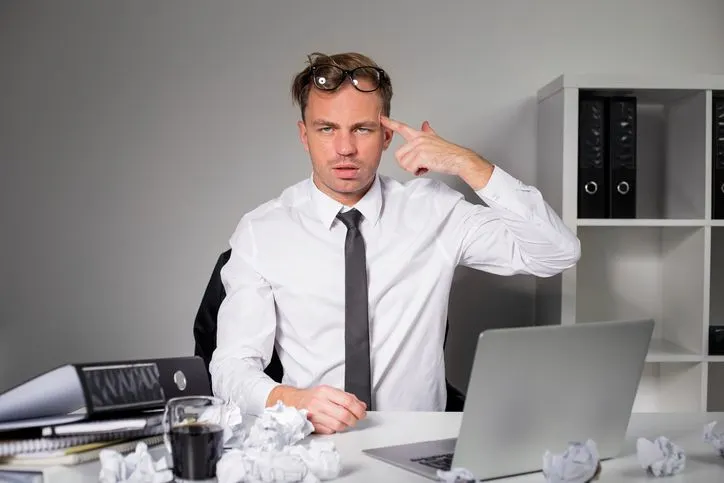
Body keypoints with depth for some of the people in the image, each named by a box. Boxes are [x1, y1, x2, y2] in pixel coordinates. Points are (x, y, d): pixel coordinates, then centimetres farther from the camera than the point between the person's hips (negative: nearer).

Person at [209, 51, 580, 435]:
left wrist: (467, 164, -12)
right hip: (309, 444, 0)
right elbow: (232, 367, -5)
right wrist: (291, 401, -28)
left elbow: (558, 253, -4)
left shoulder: (433, 210, 3)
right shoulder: (260, 232, -1)